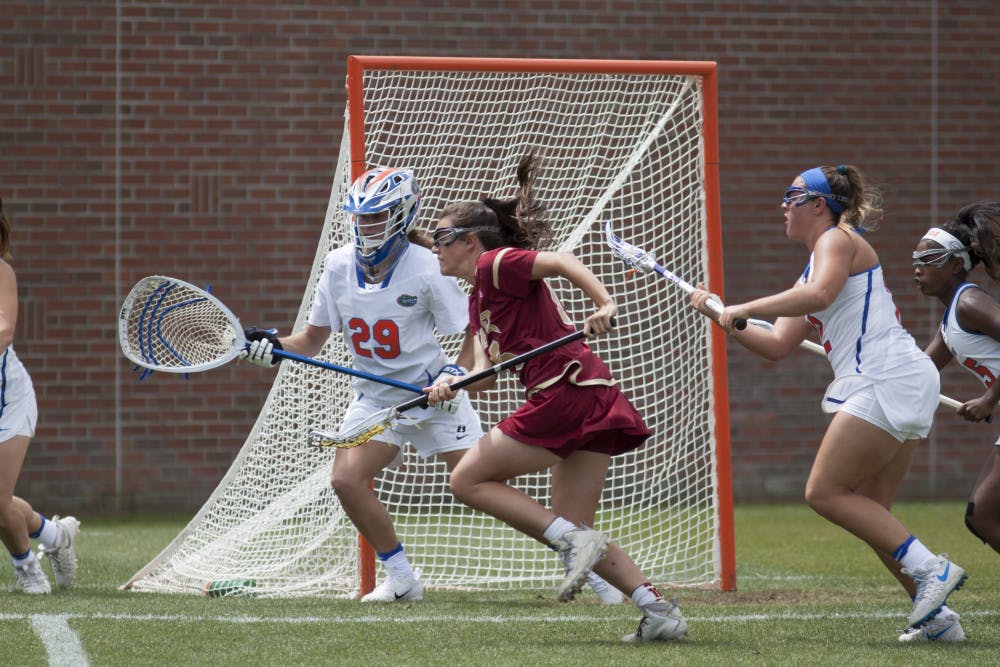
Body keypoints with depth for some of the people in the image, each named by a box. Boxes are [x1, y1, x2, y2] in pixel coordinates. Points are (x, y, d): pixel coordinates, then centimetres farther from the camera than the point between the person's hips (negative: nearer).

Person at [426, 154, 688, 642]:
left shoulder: (495, 264, -2)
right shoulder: (478, 300, 25)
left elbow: (562, 262, -16)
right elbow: (486, 374, 16)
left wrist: (604, 304, -31)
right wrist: (453, 385, -5)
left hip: (565, 393, -10)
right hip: (593, 402, 10)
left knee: (468, 480, 1)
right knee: (574, 532, 9)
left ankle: (572, 540, -10)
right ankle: (659, 611, -1)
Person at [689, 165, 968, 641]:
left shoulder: (839, 240, -2)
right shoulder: (812, 269, 27)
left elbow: (819, 295, -24)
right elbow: (778, 346, 24)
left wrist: (743, 309, -19)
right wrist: (723, 317, 15)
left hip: (888, 382, -10)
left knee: (825, 492, -11)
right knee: (868, 512, 7)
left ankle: (930, 569, -16)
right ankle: (934, 611, 3)